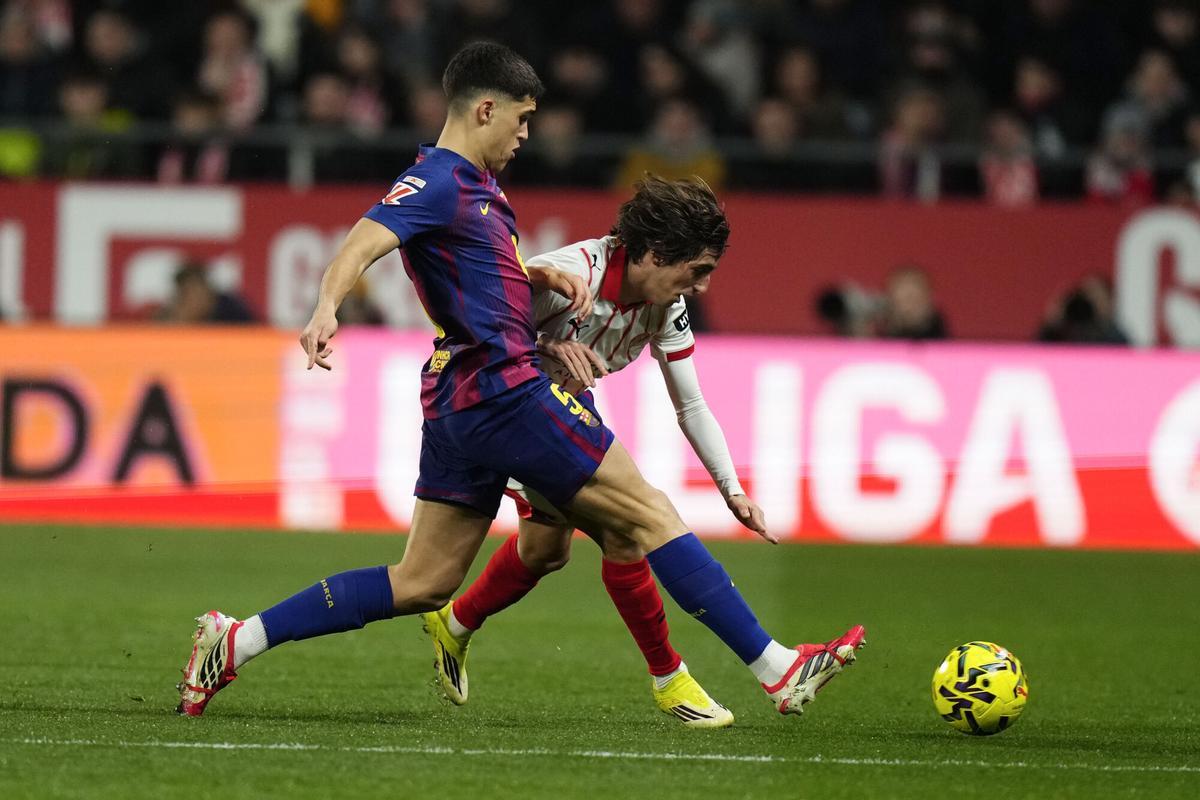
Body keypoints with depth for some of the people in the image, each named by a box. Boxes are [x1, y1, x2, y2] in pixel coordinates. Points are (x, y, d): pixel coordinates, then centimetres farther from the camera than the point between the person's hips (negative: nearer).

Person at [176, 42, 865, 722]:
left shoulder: (476, 183, 19)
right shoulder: (438, 182, -11)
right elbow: (362, 244, -26)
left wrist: (546, 276, 11)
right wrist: (327, 309, -46)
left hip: (460, 404, 10)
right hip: (504, 391, -10)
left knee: (422, 585, 9)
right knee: (650, 514, -5)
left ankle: (235, 642, 6)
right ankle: (778, 669, -4)